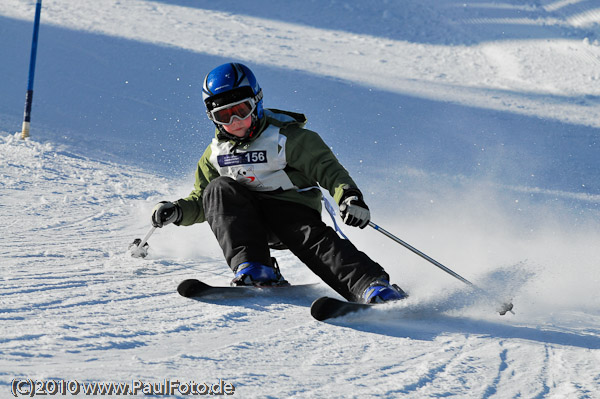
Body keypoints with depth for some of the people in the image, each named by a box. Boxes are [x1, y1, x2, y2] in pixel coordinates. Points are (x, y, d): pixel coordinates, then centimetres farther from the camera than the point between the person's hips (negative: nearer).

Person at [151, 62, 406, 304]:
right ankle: (254, 270, -33)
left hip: (293, 211, -4)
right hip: (251, 221, 4)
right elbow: (201, 201, 19)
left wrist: (349, 196, -32)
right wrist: (178, 212, -4)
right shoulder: (216, 153, 9)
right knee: (219, 189, -22)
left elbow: (328, 169, -12)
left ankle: (372, 285, -50)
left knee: (311, 238, -34)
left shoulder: (286, 137, -6)